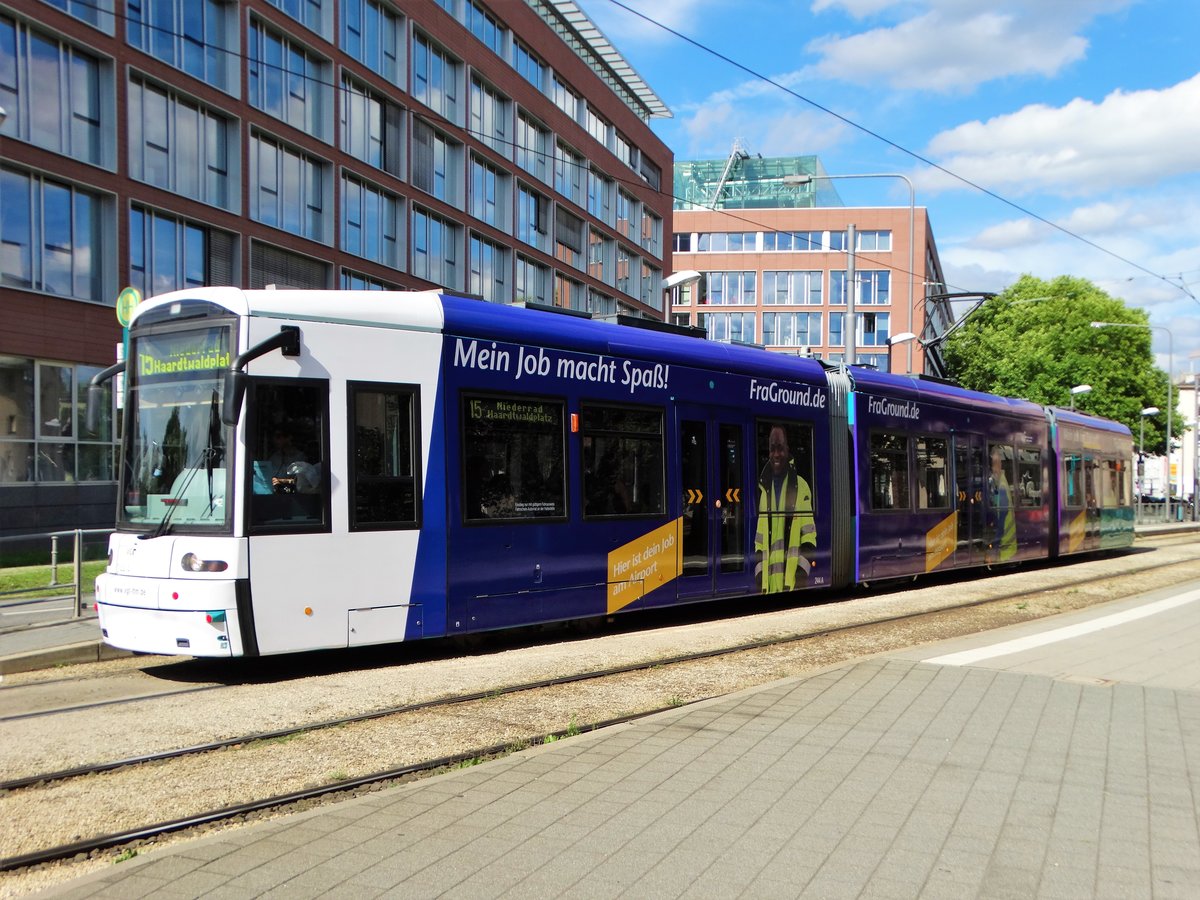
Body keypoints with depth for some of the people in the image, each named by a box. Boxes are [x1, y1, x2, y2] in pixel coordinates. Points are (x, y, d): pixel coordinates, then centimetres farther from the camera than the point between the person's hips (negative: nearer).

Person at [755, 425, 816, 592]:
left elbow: (808, 534, -1)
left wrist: (803, 567, -10)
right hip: (768, 578, 3)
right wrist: (759, 569, 7)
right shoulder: (762, 488, 15)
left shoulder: (801, 487, 4)